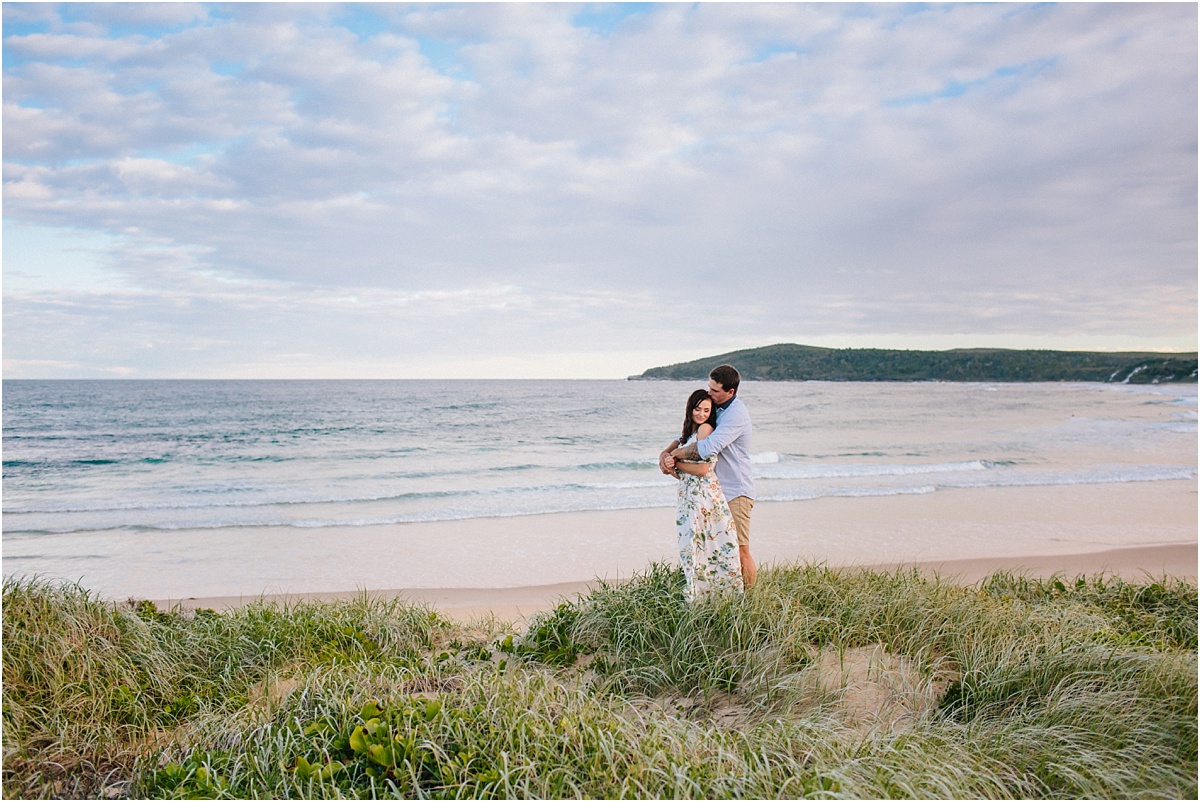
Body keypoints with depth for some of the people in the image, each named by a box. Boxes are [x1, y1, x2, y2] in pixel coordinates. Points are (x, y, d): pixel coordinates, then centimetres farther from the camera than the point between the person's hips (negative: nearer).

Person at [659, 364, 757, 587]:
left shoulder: (736, 414, -19)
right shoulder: (716, 408, 10)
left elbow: (707, 448, -28)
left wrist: (674, 455, -15)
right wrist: (666, 452, -2)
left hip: (736, 492, -9)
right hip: (717, 488, 9)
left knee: (740, 552, -5)